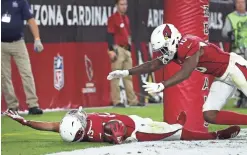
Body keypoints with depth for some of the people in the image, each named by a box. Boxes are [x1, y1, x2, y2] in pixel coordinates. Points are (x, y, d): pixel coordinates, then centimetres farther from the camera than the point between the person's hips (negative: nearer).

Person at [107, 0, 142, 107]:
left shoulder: (126, 18, 16)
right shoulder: (113, 18, -8)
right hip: (117, 49, -8)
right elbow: (109, 35, -13)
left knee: (128, 76, 10)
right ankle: (116, 101, -3)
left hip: (127, 50, 8)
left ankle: (132, 100, 13)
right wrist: (111, 50, -20)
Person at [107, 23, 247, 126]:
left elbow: (185, 74, -38)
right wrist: (126, 73, -1)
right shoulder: (174, 50, -1)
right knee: (210, 115, -2)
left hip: (234, 68, -8)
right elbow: (153, 65, 5)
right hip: (222, 78, 8)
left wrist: (161, 86, -47)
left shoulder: (191, 45, -28)